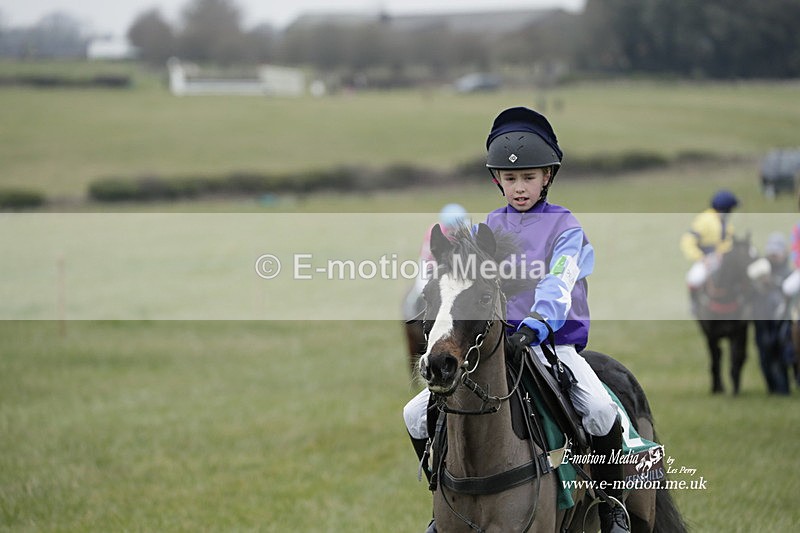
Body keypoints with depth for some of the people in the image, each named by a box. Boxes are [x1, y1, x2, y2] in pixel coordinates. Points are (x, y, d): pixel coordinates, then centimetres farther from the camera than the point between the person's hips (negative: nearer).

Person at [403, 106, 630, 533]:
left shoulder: (564, 226, 0)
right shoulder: (488, 228, 12)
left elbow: (560, 282, -17)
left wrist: (537, 323, -36)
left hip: (554, 343, -4)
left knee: (600, 410, -32)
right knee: (416, 415, -7)